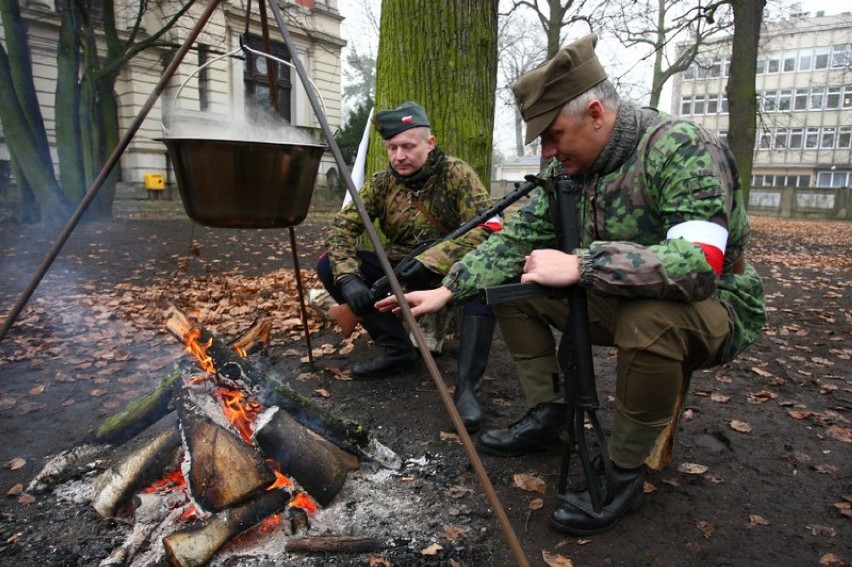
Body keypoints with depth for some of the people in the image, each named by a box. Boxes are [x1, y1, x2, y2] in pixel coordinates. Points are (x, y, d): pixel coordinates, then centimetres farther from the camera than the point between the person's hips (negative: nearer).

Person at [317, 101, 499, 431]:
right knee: (329, 266, -11)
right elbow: (343, 226, -10)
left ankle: (467, 386, -32)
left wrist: (431, 262, -35)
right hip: (400, 274, 4)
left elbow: (488, 228, -26)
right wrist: (348, 277, -28)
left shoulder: (457, 174, -13)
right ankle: (398, 350, -4)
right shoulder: (381, 183, -3)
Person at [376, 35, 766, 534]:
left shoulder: (682, 149, -25)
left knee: (650, 320, -41)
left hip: (712, 310, -6)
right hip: (619, 302, 7)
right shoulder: (566, 170, -3)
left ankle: (626, 473, -15)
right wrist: (448, 290, -7)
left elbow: (701, 264, -38)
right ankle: (548, 415, 10)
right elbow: (516, 241, 1)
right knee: (508, 286, 1)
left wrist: (578, 266, -40)